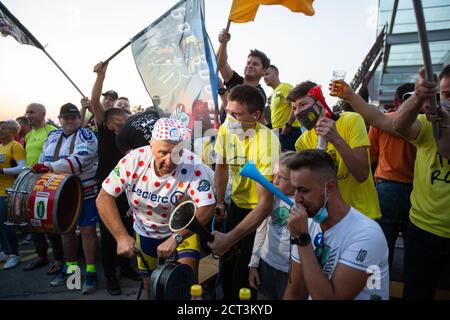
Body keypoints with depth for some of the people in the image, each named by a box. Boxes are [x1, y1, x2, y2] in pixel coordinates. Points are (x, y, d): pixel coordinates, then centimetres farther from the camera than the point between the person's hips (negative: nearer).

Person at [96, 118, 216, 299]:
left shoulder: (193, 166, -31)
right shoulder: (134, 160, -25)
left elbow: (206, 208, -35)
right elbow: (104, 199, -22)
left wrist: (175, 238, -44)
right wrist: (122, 237, -29)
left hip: (183, 230, -2)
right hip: (146, 232, 3)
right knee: (150, 287, 17)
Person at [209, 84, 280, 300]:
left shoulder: (267, 142, -29)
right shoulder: (225, 129, -10)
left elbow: (265, 203, -31)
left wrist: (229, 239, -35)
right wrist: (220, 202, 7)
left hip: (261, 210, -5)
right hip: (237, 203, 6)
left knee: (243, 274, -3)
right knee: (227, 264, 16)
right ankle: (227, 296, 42)